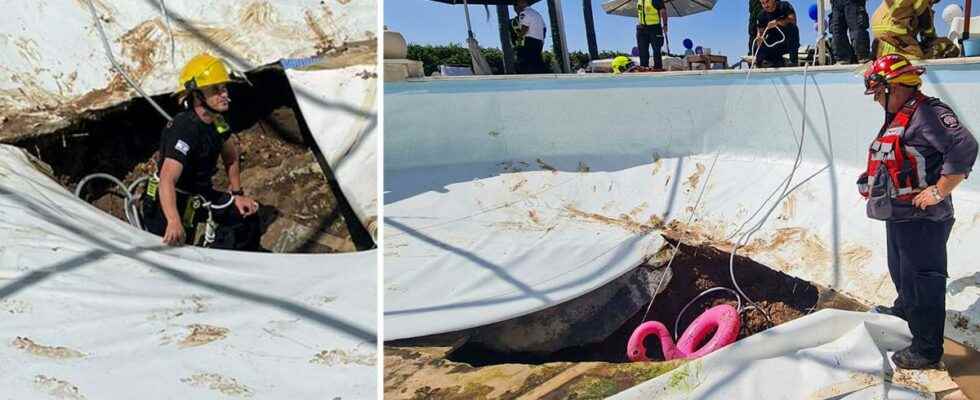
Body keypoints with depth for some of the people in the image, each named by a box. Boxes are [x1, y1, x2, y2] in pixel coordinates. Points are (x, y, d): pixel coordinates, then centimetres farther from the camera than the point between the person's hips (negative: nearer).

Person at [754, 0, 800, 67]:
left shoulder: (784, 6, -7)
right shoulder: (762, 15, 0)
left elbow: (792, 19, -23)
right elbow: (760, 32, -3)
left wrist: (777, 22, -38)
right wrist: (759, 38, -27)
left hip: (789, 43, -2)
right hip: (773, 45, 2)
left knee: (792, 28, -33)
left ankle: (793, 60, -25)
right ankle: (780, 62, 6)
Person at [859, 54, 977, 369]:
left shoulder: (927, 112, -19)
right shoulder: (896, 118, 13)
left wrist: (938, 192, -26)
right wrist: (872, 183, 15)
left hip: (922, 219, -11)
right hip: (898, 214, 11)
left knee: (922, 282, -3)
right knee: (900, 271, 30)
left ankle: (927, 350, 7)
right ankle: (904, 309, 54)